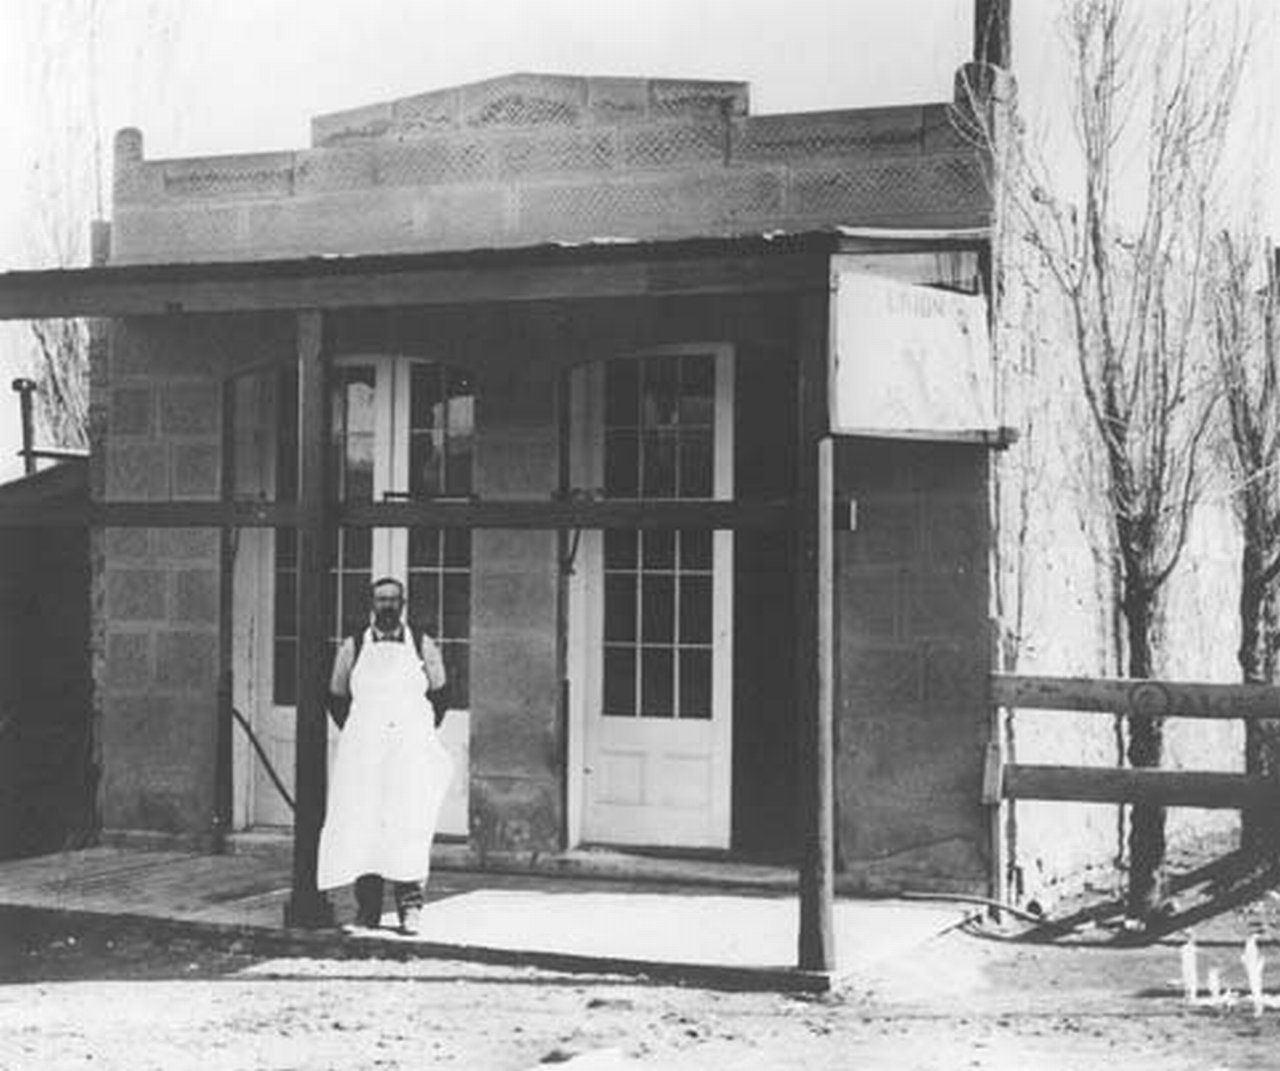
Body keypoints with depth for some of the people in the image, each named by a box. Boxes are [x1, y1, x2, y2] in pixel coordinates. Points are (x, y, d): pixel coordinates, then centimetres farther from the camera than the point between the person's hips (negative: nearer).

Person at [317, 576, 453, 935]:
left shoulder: (424, 647, 8)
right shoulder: (353, 648, 9)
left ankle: (410, 905, -8)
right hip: (363, 753, 1)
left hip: (411, 748, -1)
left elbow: (439, 692, 16)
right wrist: (355, 734, 9)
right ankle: (367, 908, 2)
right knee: (362, 824, -5)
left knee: (409, 822, -12)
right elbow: (336, 697, 17)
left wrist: (423, 732, 9)